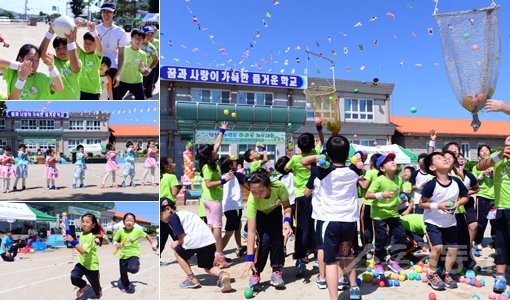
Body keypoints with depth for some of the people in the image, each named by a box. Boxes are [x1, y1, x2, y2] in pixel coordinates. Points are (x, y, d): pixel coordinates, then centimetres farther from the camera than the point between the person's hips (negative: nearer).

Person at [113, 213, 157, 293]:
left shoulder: (137, 230, -9)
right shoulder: (120, 231, -8)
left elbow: (147, 236, 5)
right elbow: (114, 240, 1)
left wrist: (153, 244, 5)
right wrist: (116, 244, -21)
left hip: (134, 254, -2)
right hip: (123, 256, 2)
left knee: (133, 268, -31)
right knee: (123, 276, 10)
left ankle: (137, 264, 6)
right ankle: (126, 286, 40)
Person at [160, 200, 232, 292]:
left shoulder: (173, 218, 4)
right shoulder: (184, 213, 29)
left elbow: (182, 237, -3)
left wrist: (176, 243, 15)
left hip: (195, 241, -7)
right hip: (210, 240, 8)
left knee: (177, 251, 24)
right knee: (208, 267, 25)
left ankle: (192, 279, 18)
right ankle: (222, 274, -7)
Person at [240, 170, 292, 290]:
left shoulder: (279, 187, -40)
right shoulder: (252, 200, -42)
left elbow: (287, 206, -19)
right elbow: (251, 231, -41)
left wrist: (286, 221, -37)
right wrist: (250, 258, -43)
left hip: (275, 211, 2)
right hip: (259, 213, -2)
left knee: (277, 238, -14)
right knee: (265, 240, -19)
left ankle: (276, 272, 2)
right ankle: (255, 274, -3)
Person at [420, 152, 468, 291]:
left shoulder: (456, 182, -11)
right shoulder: (431, 185, -23)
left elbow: (465, 197, 6)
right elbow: (421, 203, -15)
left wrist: (458, 203, -14)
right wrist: (438, 206, -27)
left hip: (450, 222, 5)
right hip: (433, 221, -4)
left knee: (453, 249, 4)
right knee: (437, 247, -15)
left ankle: (446, 274, 26)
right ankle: (432, 274, 8)